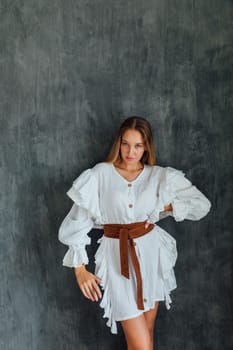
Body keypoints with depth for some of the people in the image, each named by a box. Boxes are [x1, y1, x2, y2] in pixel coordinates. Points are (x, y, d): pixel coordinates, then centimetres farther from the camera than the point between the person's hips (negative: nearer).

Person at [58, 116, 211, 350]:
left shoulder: (160, 176, 0)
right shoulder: (100, 175, -6)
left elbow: (202, 205, 1)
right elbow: (76, 224, -4)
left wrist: (165, 206, -5)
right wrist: (80, 268, -7)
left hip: (150, 255, 3)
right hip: (118, 259, -3)